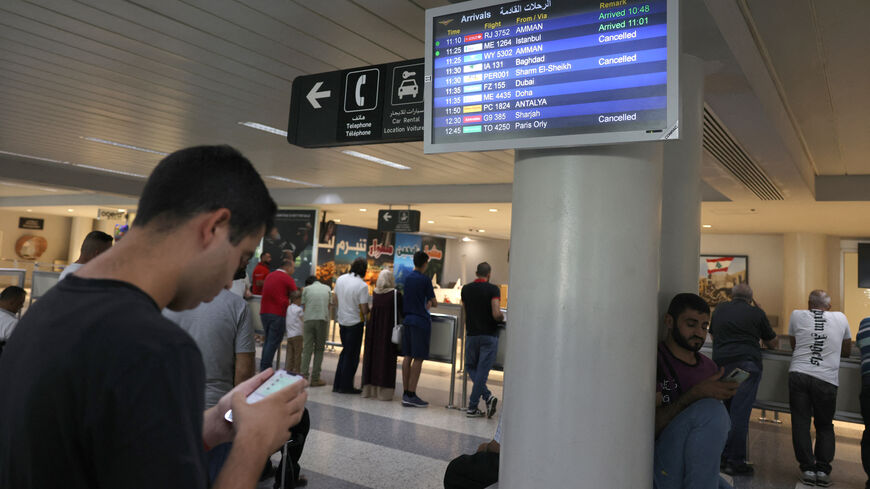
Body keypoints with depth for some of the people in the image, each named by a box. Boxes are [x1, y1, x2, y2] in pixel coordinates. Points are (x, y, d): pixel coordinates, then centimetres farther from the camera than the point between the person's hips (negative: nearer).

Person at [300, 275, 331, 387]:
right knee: (319, 349, 6)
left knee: (307, 349, 3)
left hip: (309, 319, 0)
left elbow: (304, 307, 13)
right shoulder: (327, 288, 16)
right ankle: (315, 379, 5)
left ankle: (304, 376, -4)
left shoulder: (306, 289, 12)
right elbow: (328, 306, 14)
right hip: (322, 319, 0)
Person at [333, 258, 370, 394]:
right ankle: (346, 386, 9)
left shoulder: (340, 279, 2)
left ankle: (337, 384, 20)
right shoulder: (362, 285, -18)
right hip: (355, 322, -6)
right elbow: (364, 309, -17)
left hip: (342, 321, 6)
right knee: (352, 355, 4)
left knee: (345, 352, 18)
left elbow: (336, 300, 11)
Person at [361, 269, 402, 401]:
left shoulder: (375, 293, 1)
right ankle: (384, 391, 4)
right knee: (386, 358, 2)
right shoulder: (396, 294, -11)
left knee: (372, 356, 12)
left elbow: (372, 309, 10)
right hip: (388, 331, -4)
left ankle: (369, 389, 19)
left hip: (374, 330, 4)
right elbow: (402, 311, -6)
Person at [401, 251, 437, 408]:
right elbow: (433, 303, -5)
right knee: (418, 359, -3)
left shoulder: (407, 278, 9)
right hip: (421, 321, -7)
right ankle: (411, 395, -4)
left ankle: (406, 393, 14)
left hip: (408, 320, 7)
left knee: (408, 357, 9)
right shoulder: (425, 280, -10)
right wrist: (430, 303, 16)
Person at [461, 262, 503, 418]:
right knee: (482, 371, 1)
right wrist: (502, 318, 3)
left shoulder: (466, 289, 4)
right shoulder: (493, 290, -8)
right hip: (489, 335, -3)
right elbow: (496, 314, -18)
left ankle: (487, 396, 1)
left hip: (472, 334, 3)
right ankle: (472, 408, 2)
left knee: (471, 367, 16)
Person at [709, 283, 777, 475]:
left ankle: (724, 457, 17)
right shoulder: (757, 313, 8)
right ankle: (735, 462, -4)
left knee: (727, 411, 12)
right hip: (747, 364, -3)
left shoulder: (720, 309, 16)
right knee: (740, 413, -5)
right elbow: (772, 344, 18)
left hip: (721, 364, 4)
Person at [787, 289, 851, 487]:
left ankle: (808, 469, 6)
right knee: (825, 426, 15)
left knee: (800, 423, 7)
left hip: (798, 374, -1)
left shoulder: (797, 316, 9)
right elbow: (846, 351, 25)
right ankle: (823, 469, 8)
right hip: (827, 380, 1)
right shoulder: (841, 318, 11)